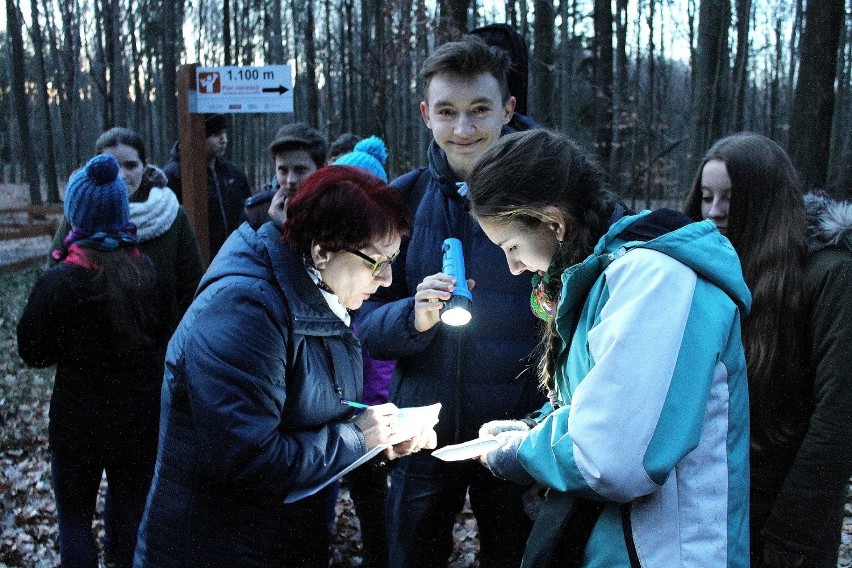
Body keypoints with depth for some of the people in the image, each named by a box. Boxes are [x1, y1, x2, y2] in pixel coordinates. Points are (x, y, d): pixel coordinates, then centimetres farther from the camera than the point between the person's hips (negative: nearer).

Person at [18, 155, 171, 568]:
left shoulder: (59, 282, -19)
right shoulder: (147, 271, -7)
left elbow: (33, 352, -6)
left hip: (80, 425, -4)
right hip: (142, 420, 4)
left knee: (74, 520, 15)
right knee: (131, 517, 17)